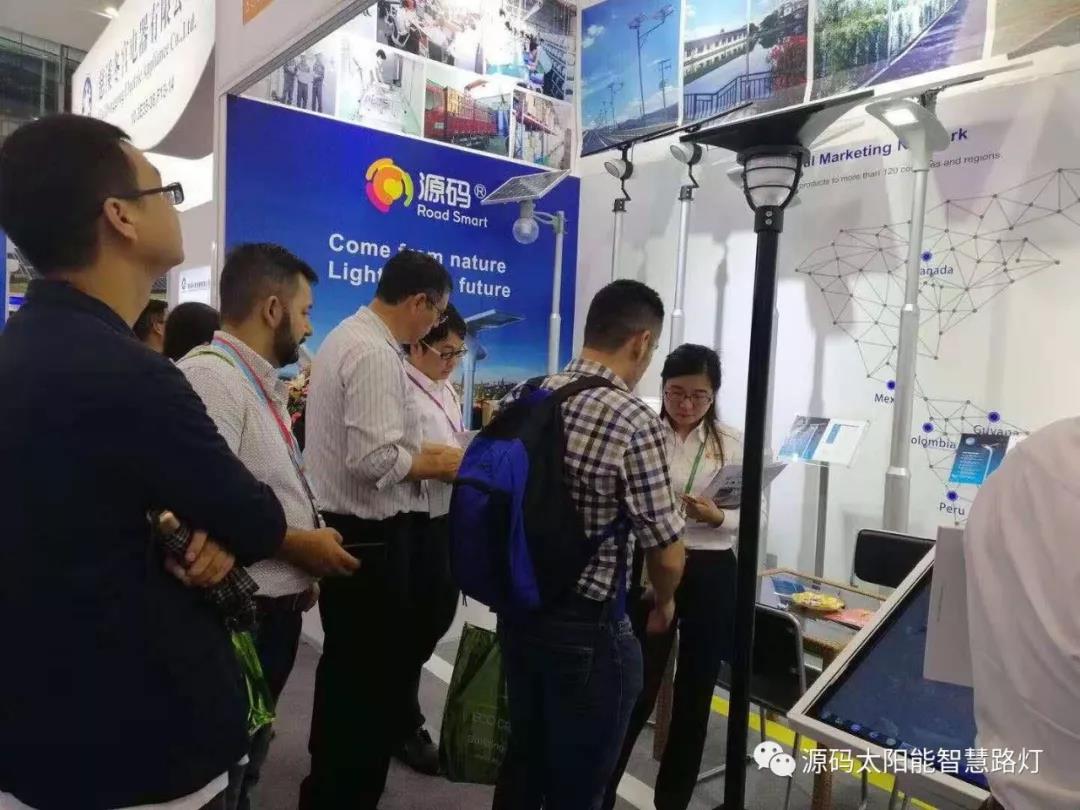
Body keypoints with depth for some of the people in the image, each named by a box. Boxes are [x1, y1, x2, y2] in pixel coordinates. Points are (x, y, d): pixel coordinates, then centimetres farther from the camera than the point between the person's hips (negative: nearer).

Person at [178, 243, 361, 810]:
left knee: (246, 760, 26)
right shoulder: (211, 375, -20)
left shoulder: (263, 382, 10)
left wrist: (306, 568, 11)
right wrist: (303, 544, -18)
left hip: (276, 605, 9)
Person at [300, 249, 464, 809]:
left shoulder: (346, 336, 12)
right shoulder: (376, 355, -20)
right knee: (375, 675, 3)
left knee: (347, 666, 23)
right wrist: (438, 463, -13)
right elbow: (375, 459, -28)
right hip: (369, 536, -11)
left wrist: (422, 451, 9)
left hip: (343, 527, 11)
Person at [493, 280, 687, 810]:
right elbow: (667, 554, -16)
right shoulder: (636, 422, -21)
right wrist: (662, 604, 6)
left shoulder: (521, 398, -2)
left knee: (523, 758, 25)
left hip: (517, 608, 6)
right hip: (587, 627, -6)